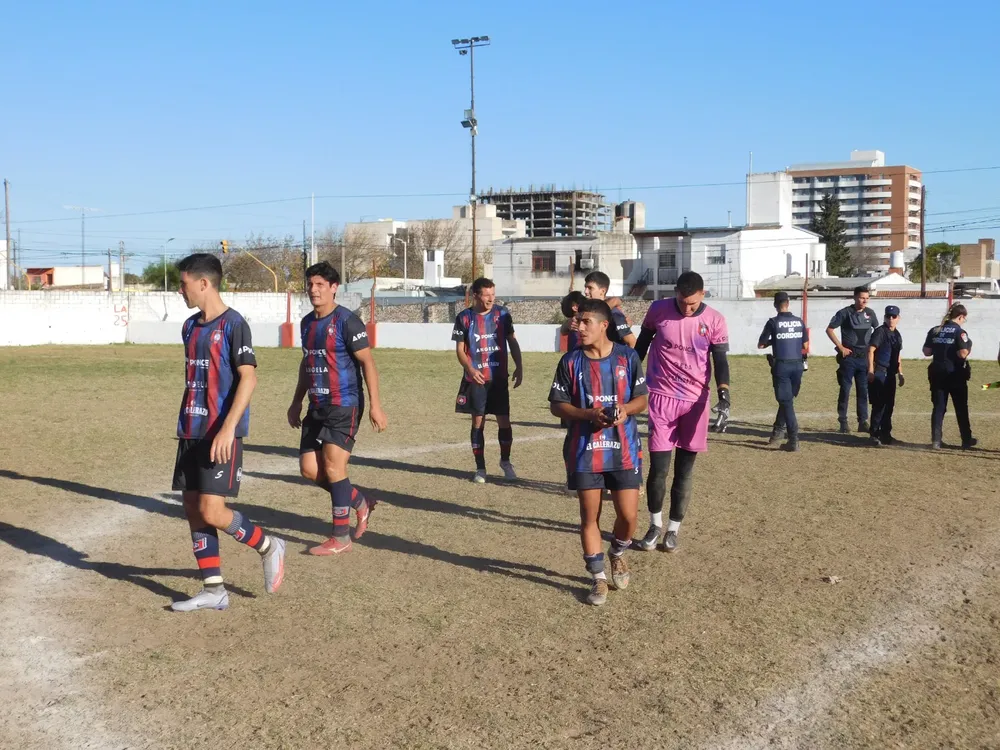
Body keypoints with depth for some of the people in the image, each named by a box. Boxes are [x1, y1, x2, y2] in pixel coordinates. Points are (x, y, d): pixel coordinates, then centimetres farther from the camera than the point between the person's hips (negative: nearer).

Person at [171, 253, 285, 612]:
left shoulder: (233, 324, -11)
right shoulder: (190, 326, 14)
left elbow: (248, 378, -17)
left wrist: (228, 428, -24)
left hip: (221, 433, -8)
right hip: (192, 431, 8)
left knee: (211, 511, -11)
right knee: (192, 508, 6)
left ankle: (268, 547, 14)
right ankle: (213, 590, 14)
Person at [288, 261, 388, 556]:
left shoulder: (347, 321, -12)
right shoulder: (307, 322, 12)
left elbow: (367, 362, -14)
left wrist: (375, 405, -19)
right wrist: (296, 402, 24)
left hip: (344, 405, -8)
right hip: (317, 407, 8)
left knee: (333, 467, -11)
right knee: (309, 469, 4)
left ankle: (341, 537, 1)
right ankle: (361, 503, 25)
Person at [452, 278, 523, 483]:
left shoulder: (502, 313, 1)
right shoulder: (464, 318, -3)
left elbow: (512, 341, 9)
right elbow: (460, 349, -1)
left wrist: (518, 367, 1)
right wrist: (470, 369, -17)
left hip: (499, 378, 1)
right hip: (476, 379, -1)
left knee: (504, 421, 3)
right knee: (478, 422, 3)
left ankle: (505, 461, 25)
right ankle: (480, 468, 14)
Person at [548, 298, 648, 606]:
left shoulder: (627, 357, -1)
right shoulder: (571, 361, -2)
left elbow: (641, 399, 6)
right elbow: (556, 405, 0)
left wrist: (625, 409, -16)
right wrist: (589, 414, -16)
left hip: (624, 448, 0)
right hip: (585, 450, 0)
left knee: (628, 515, -2)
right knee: (589, 516, 4)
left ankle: (618, 553, 31)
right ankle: (599, 577, 19)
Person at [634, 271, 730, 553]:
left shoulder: (714, 320, -5)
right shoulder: (658, 310, -3)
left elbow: (720, 362, -3)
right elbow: (642, 343, 11)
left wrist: (724, 398, -16)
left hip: (696, 400, 1)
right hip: (662, 397, 0)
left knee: (685, 470, 6)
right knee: (659, 468, -3)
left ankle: (673, 529, 20)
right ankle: (655, 525, 18)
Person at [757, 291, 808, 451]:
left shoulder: (773, 322, -6)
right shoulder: (799, 321, 5)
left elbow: (760, 345, -2)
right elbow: (805, 346, 10)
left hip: (781, 365, -4)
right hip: (797, 365, 4)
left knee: (786, 401, -3)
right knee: (787, 399, 20)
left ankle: (794, 440, -9)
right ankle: (778, 431, 27)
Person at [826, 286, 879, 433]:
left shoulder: (870, 313, 6)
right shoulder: (845, 313, -7)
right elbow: (829, 329, -5)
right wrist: (841, 347, -10)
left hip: (864, 357, 4)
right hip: (849, 357, -4)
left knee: (863, 391, 5)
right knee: (845, 390, -1)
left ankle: (863, 422, 11)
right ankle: (843, 423, 5)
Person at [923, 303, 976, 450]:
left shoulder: (934, 331, 5)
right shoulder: (960, 332, -11)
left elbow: (926, 352, 4)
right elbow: (963, 354, -19)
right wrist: (968, 348, 1)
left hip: (937, 373, 4)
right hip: (955, 374, -4)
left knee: (938, 407, 7)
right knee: (961, 408, 11)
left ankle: (936, 441, 1)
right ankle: (966, 440, 22)